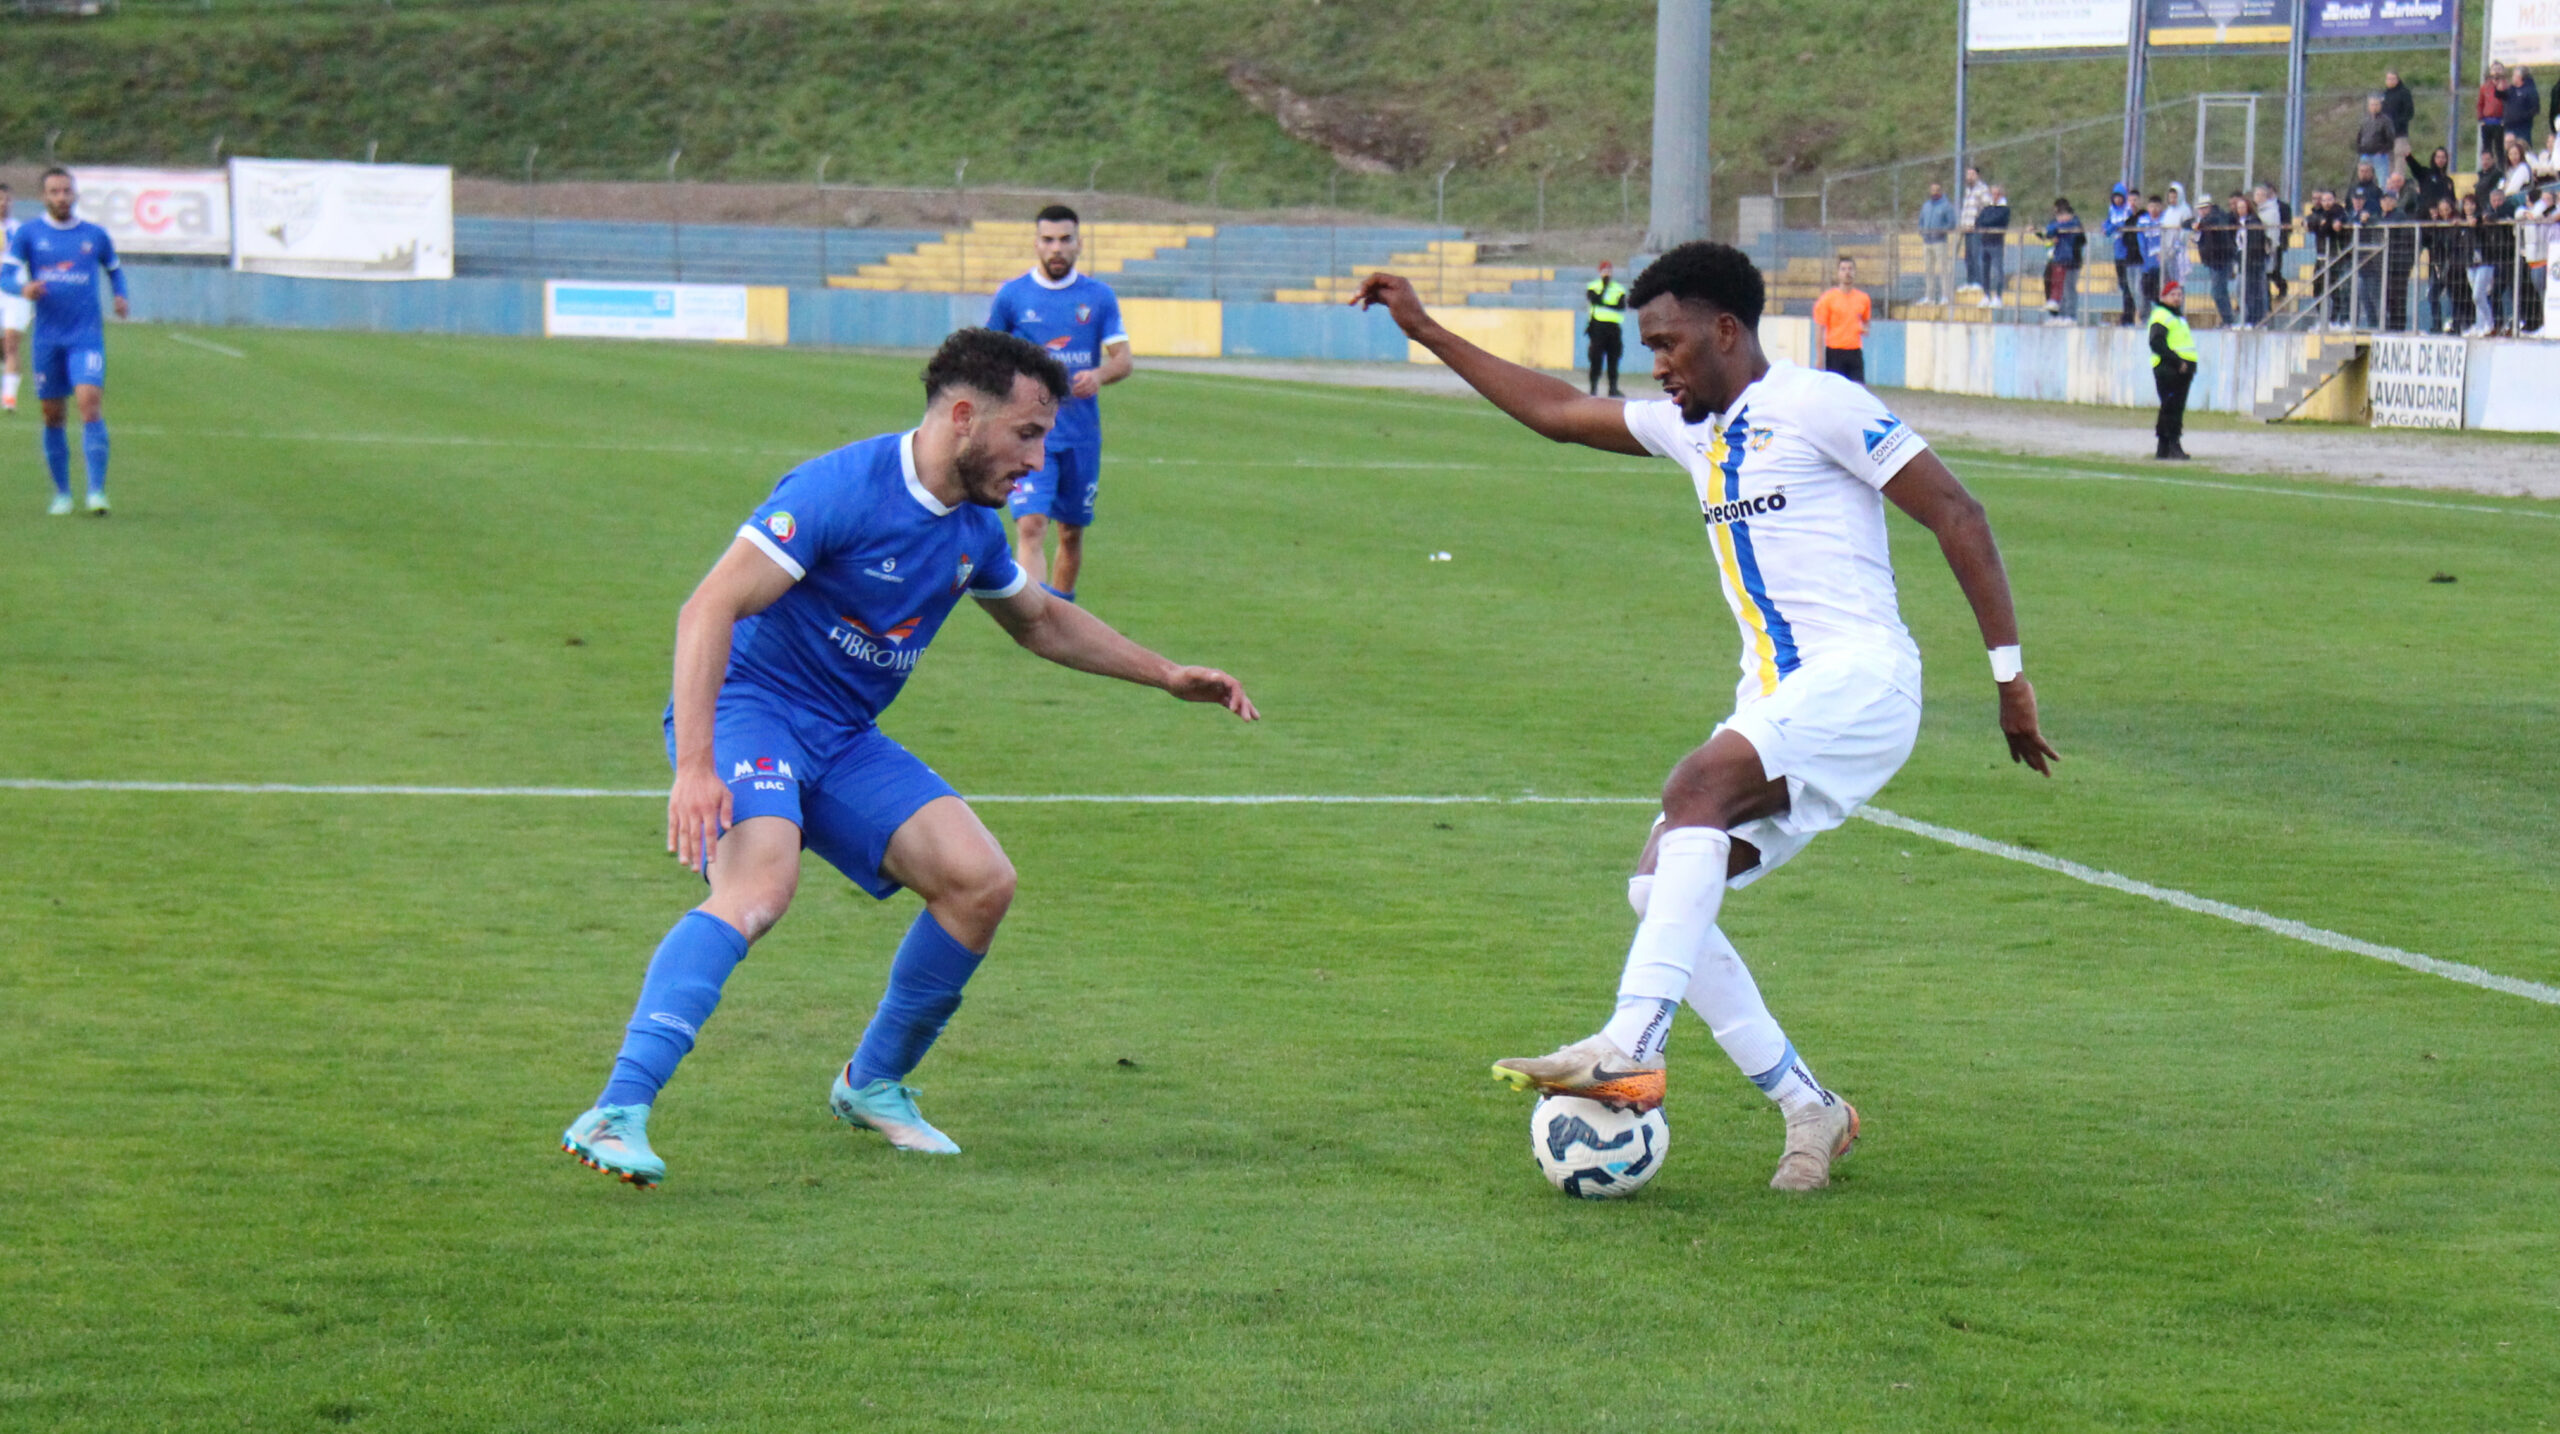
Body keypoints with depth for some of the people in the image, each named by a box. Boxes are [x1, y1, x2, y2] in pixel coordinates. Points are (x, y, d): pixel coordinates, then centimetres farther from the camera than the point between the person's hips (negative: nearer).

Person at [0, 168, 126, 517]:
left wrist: (121, 297, 6)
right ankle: (62, 493, 19)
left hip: (87, 336, -1)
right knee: (52, 416, 5)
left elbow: (114, 269, 26)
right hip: (47, 340, 1)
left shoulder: (95, 236, 9)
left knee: (90, 403, -18)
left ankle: (97, 491, -21)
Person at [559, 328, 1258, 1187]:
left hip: (843, 739, 8)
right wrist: (693, 767, -34)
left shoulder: (974, 529, 7)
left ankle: (873, 1083, 15)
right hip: (747, 705, -8)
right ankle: (616, 1115, -42)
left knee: (980, 882, -6)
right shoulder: (840, 489, -20)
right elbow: (709, 610, -25)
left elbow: (1042, 621, 29)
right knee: (760, 885, -34)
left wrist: (1170, 678, 25)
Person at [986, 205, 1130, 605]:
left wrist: (1099, 375, -19)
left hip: (1082, 434, 2)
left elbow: (1123, 358, 1)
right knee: (1031, 527, -18)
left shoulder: (1099, 296, 5)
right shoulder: (1012, 295, 2)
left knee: (1072, 532, 12)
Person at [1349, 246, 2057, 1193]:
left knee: (1697, 788, -31)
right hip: (1777, 704, 9)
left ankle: (1631, 1048, -42)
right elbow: (1556, 413, 32)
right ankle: (1810, 1112, 1)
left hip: (1860, 679, -9)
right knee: (1659, 891, -4)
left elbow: (1956, 517, -6)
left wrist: (2009, 672, -9)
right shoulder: (1691, 429, 21)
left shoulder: (1816, 405, -4)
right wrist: (1425, 331, 30)